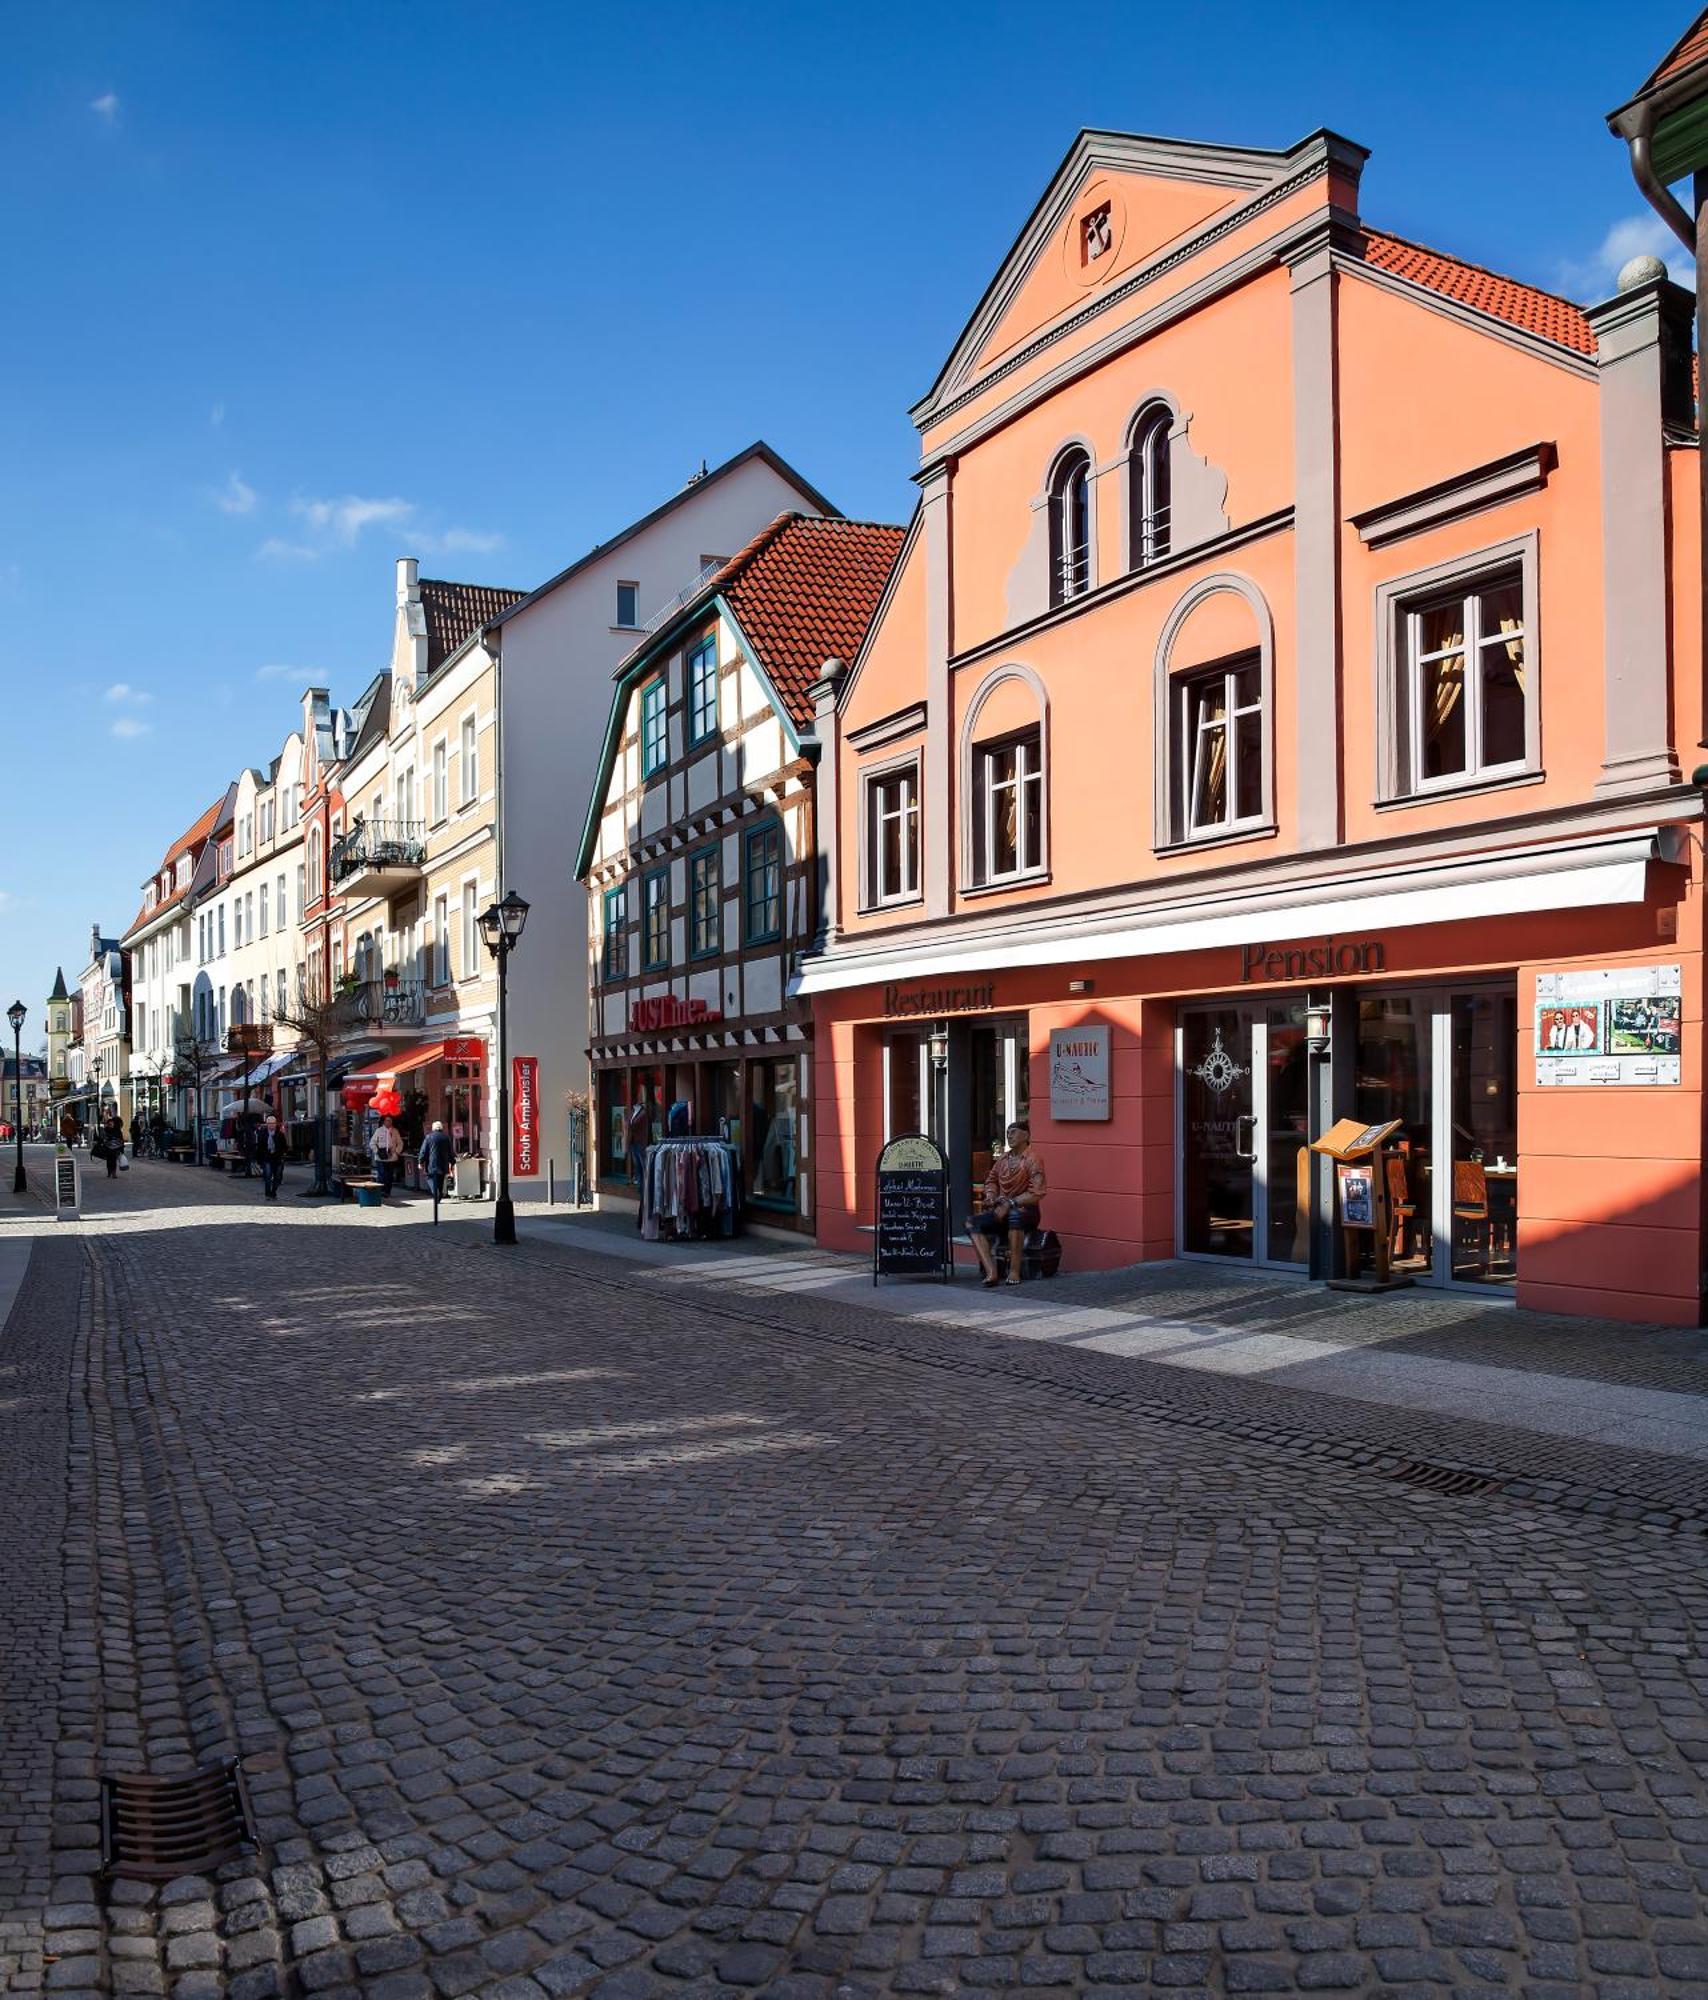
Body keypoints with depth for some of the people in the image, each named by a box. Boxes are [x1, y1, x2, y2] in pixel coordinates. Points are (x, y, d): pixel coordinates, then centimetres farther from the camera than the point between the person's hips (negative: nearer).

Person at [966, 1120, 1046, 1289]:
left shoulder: (1032, 1160, -7)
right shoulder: (1002, 1159, 12)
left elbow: (1036, 1194, -16)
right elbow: (991, 1180, 26)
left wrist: (1010, 1203, -21)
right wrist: (991, 1196, 4)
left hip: (1025, 1211, -6)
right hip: (1001, 1211, 6)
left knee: (1014, 1216, -42)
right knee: (972, 1222, -20)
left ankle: (1015, 1271, -32)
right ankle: (991, 1271, -33)